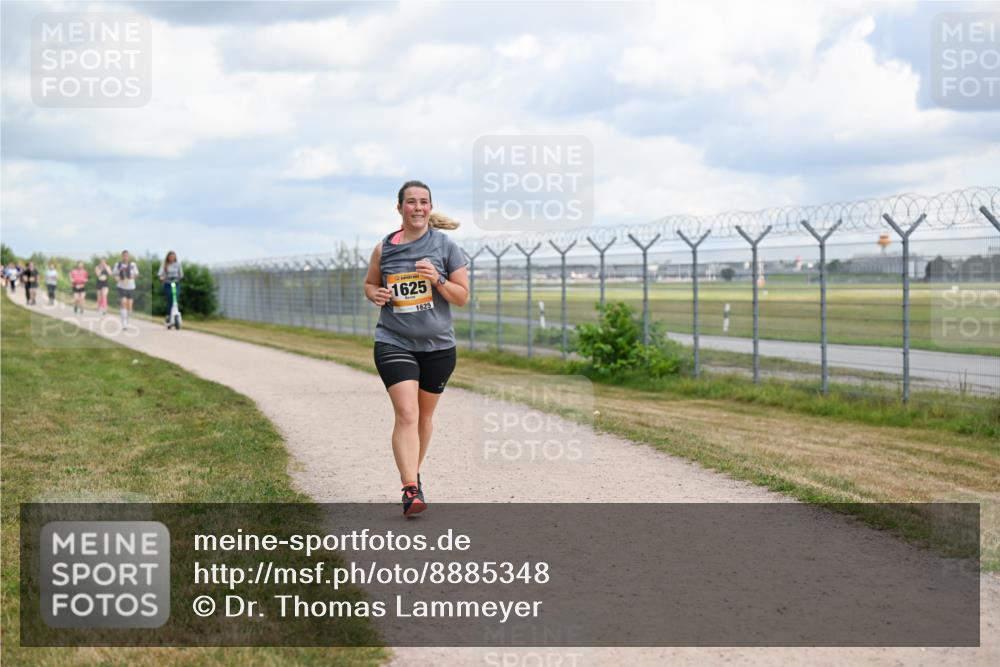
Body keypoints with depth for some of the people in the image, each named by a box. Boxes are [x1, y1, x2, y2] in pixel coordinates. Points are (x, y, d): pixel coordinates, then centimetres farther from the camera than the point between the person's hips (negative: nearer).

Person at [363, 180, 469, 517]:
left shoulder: (446, 246, 0)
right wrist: (376, 294, -6)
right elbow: (369, 284, 18)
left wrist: (437, 280, -17)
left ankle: (413, 473, 37)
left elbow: (462, 297, 1)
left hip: (438, 345, 1)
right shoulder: (384, 248, 3)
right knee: (406, 414, -16)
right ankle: (411, 490, -22)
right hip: (394, 342, -1)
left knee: (424, 415, 15)